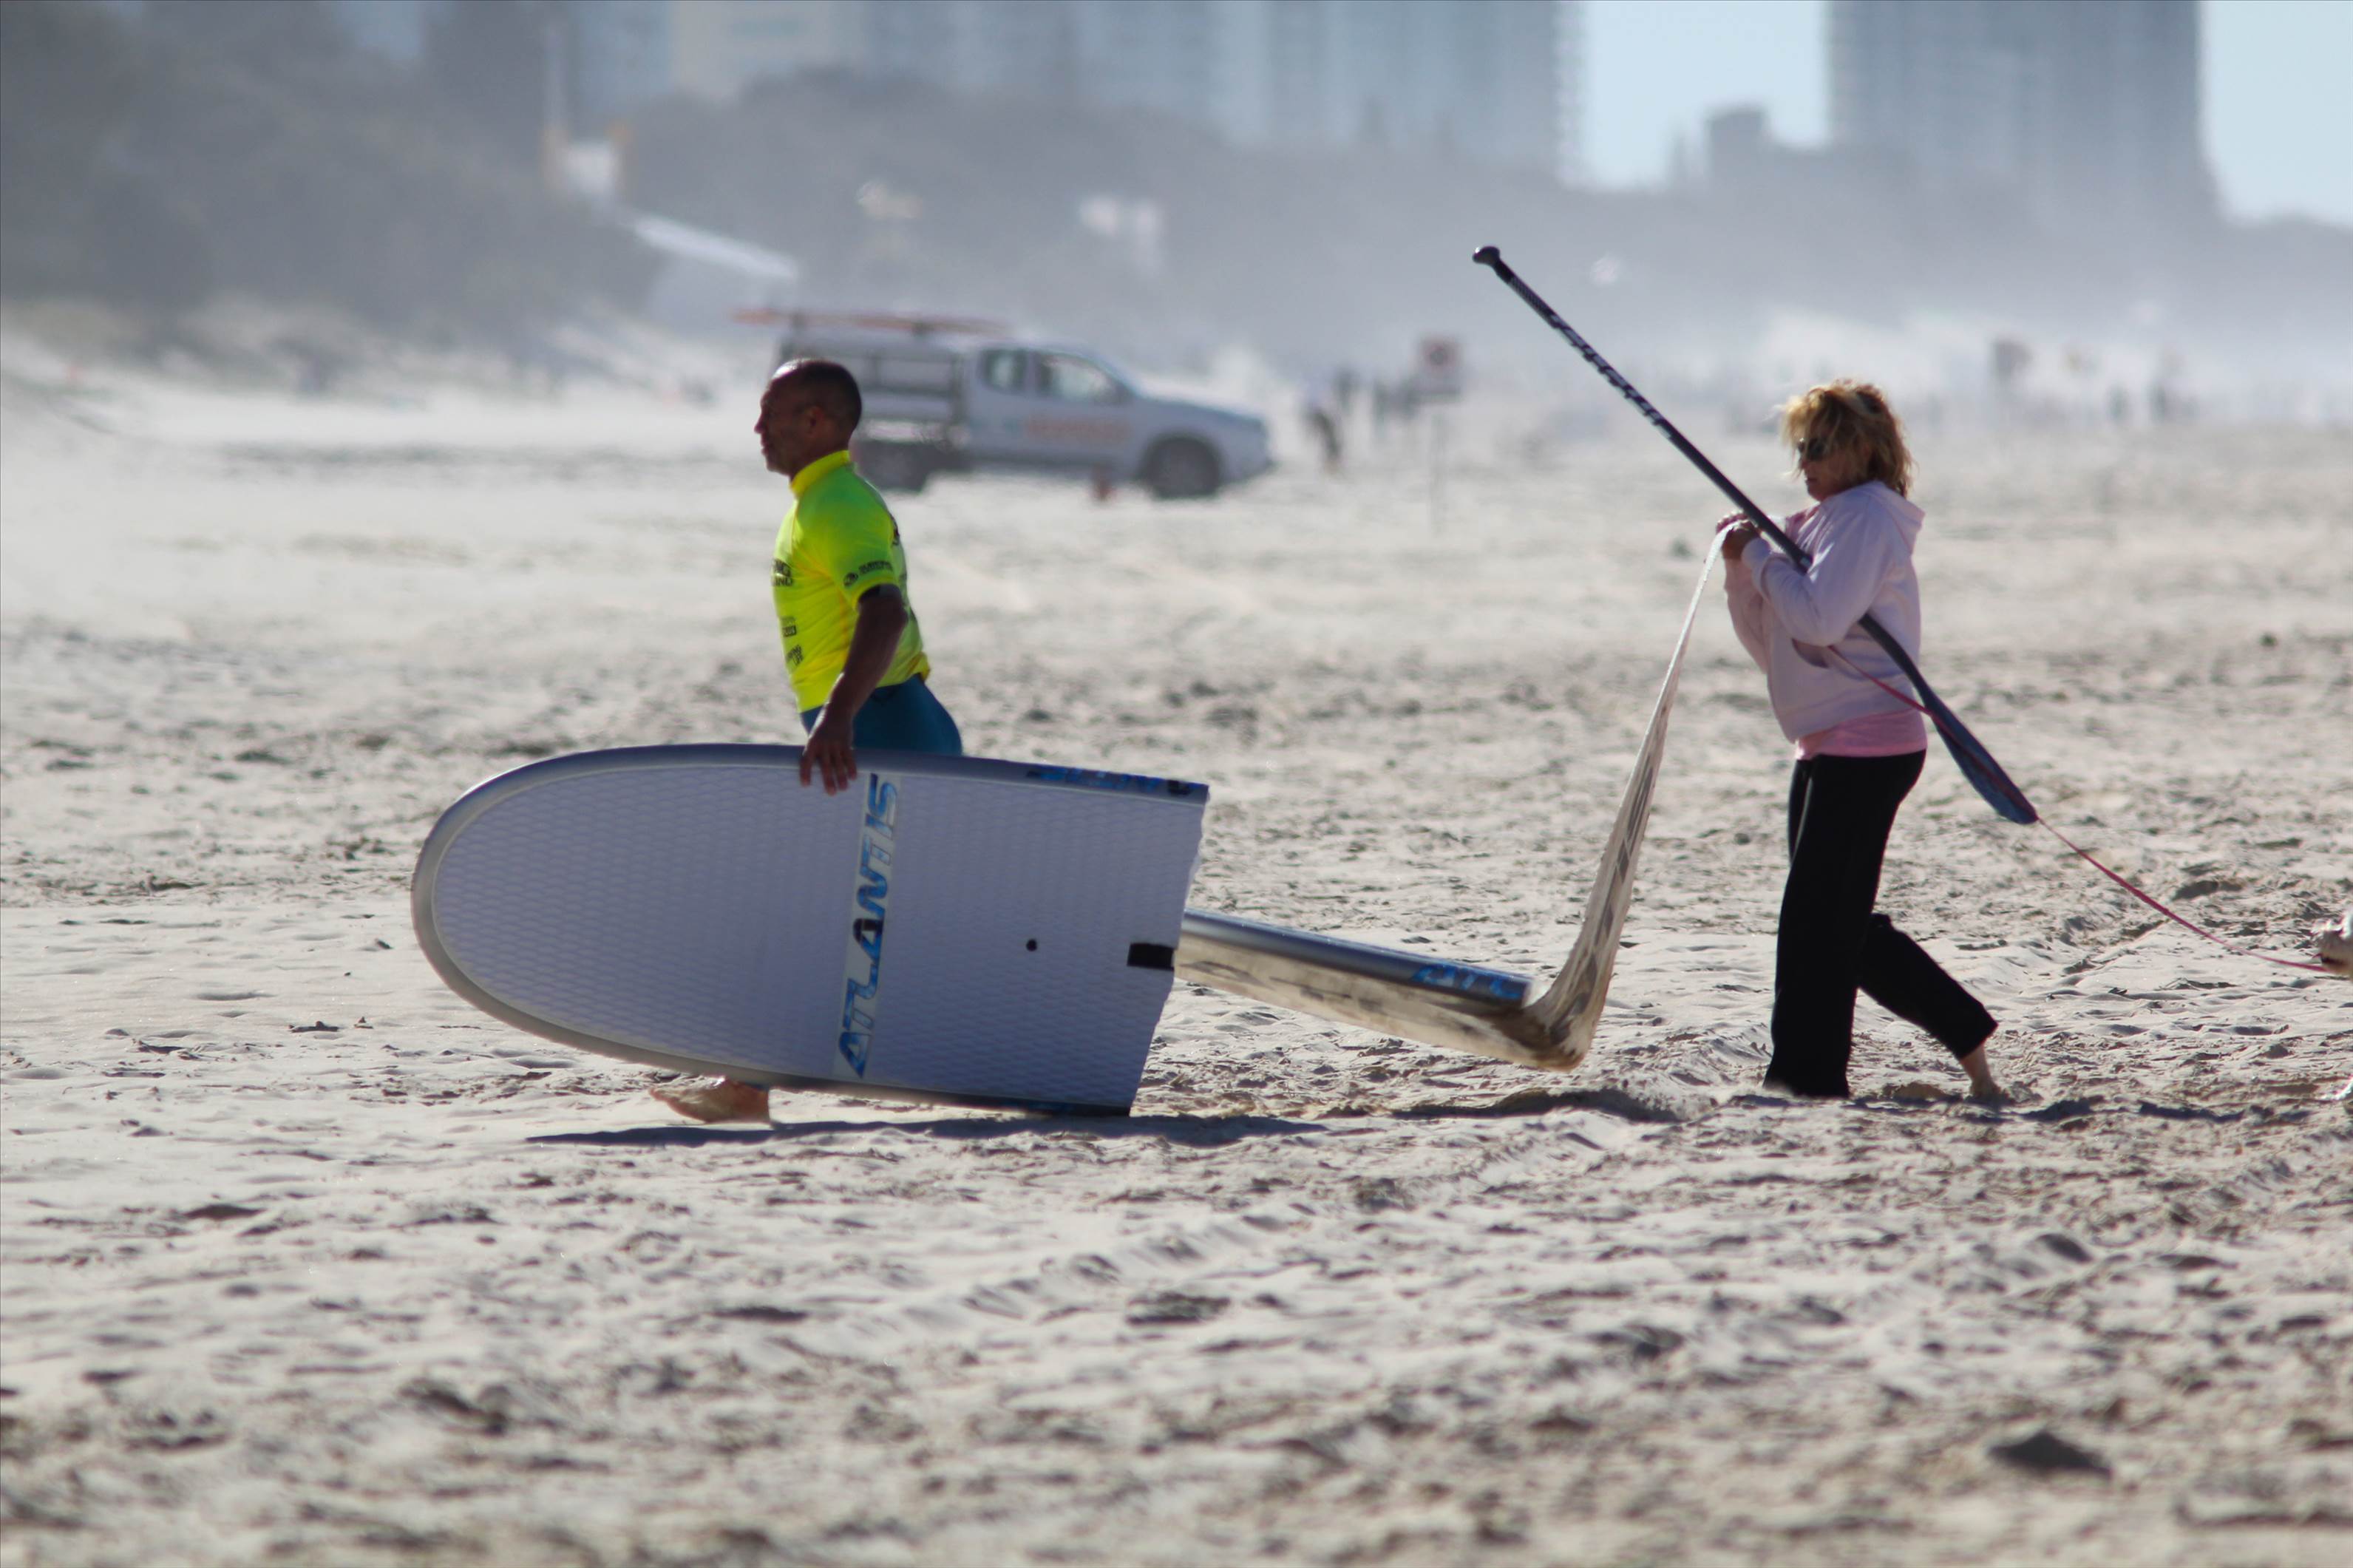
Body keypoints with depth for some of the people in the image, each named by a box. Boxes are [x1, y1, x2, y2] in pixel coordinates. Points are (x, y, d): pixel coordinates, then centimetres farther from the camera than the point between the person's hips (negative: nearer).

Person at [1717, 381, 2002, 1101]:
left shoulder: (1868, 518, -9)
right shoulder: (1822, 523, 20)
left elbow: (1820, 618, -24)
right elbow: (1772, 645, 20)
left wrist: (1762, 555, -11)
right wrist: (1742, 568, 6)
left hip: (1869, 742, -10)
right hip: (1829, 748, 10)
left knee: (1817, 918, -8)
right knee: (1840, 924, 12)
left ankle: (1807, 1075, -5)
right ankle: (1965, 1031, 18)